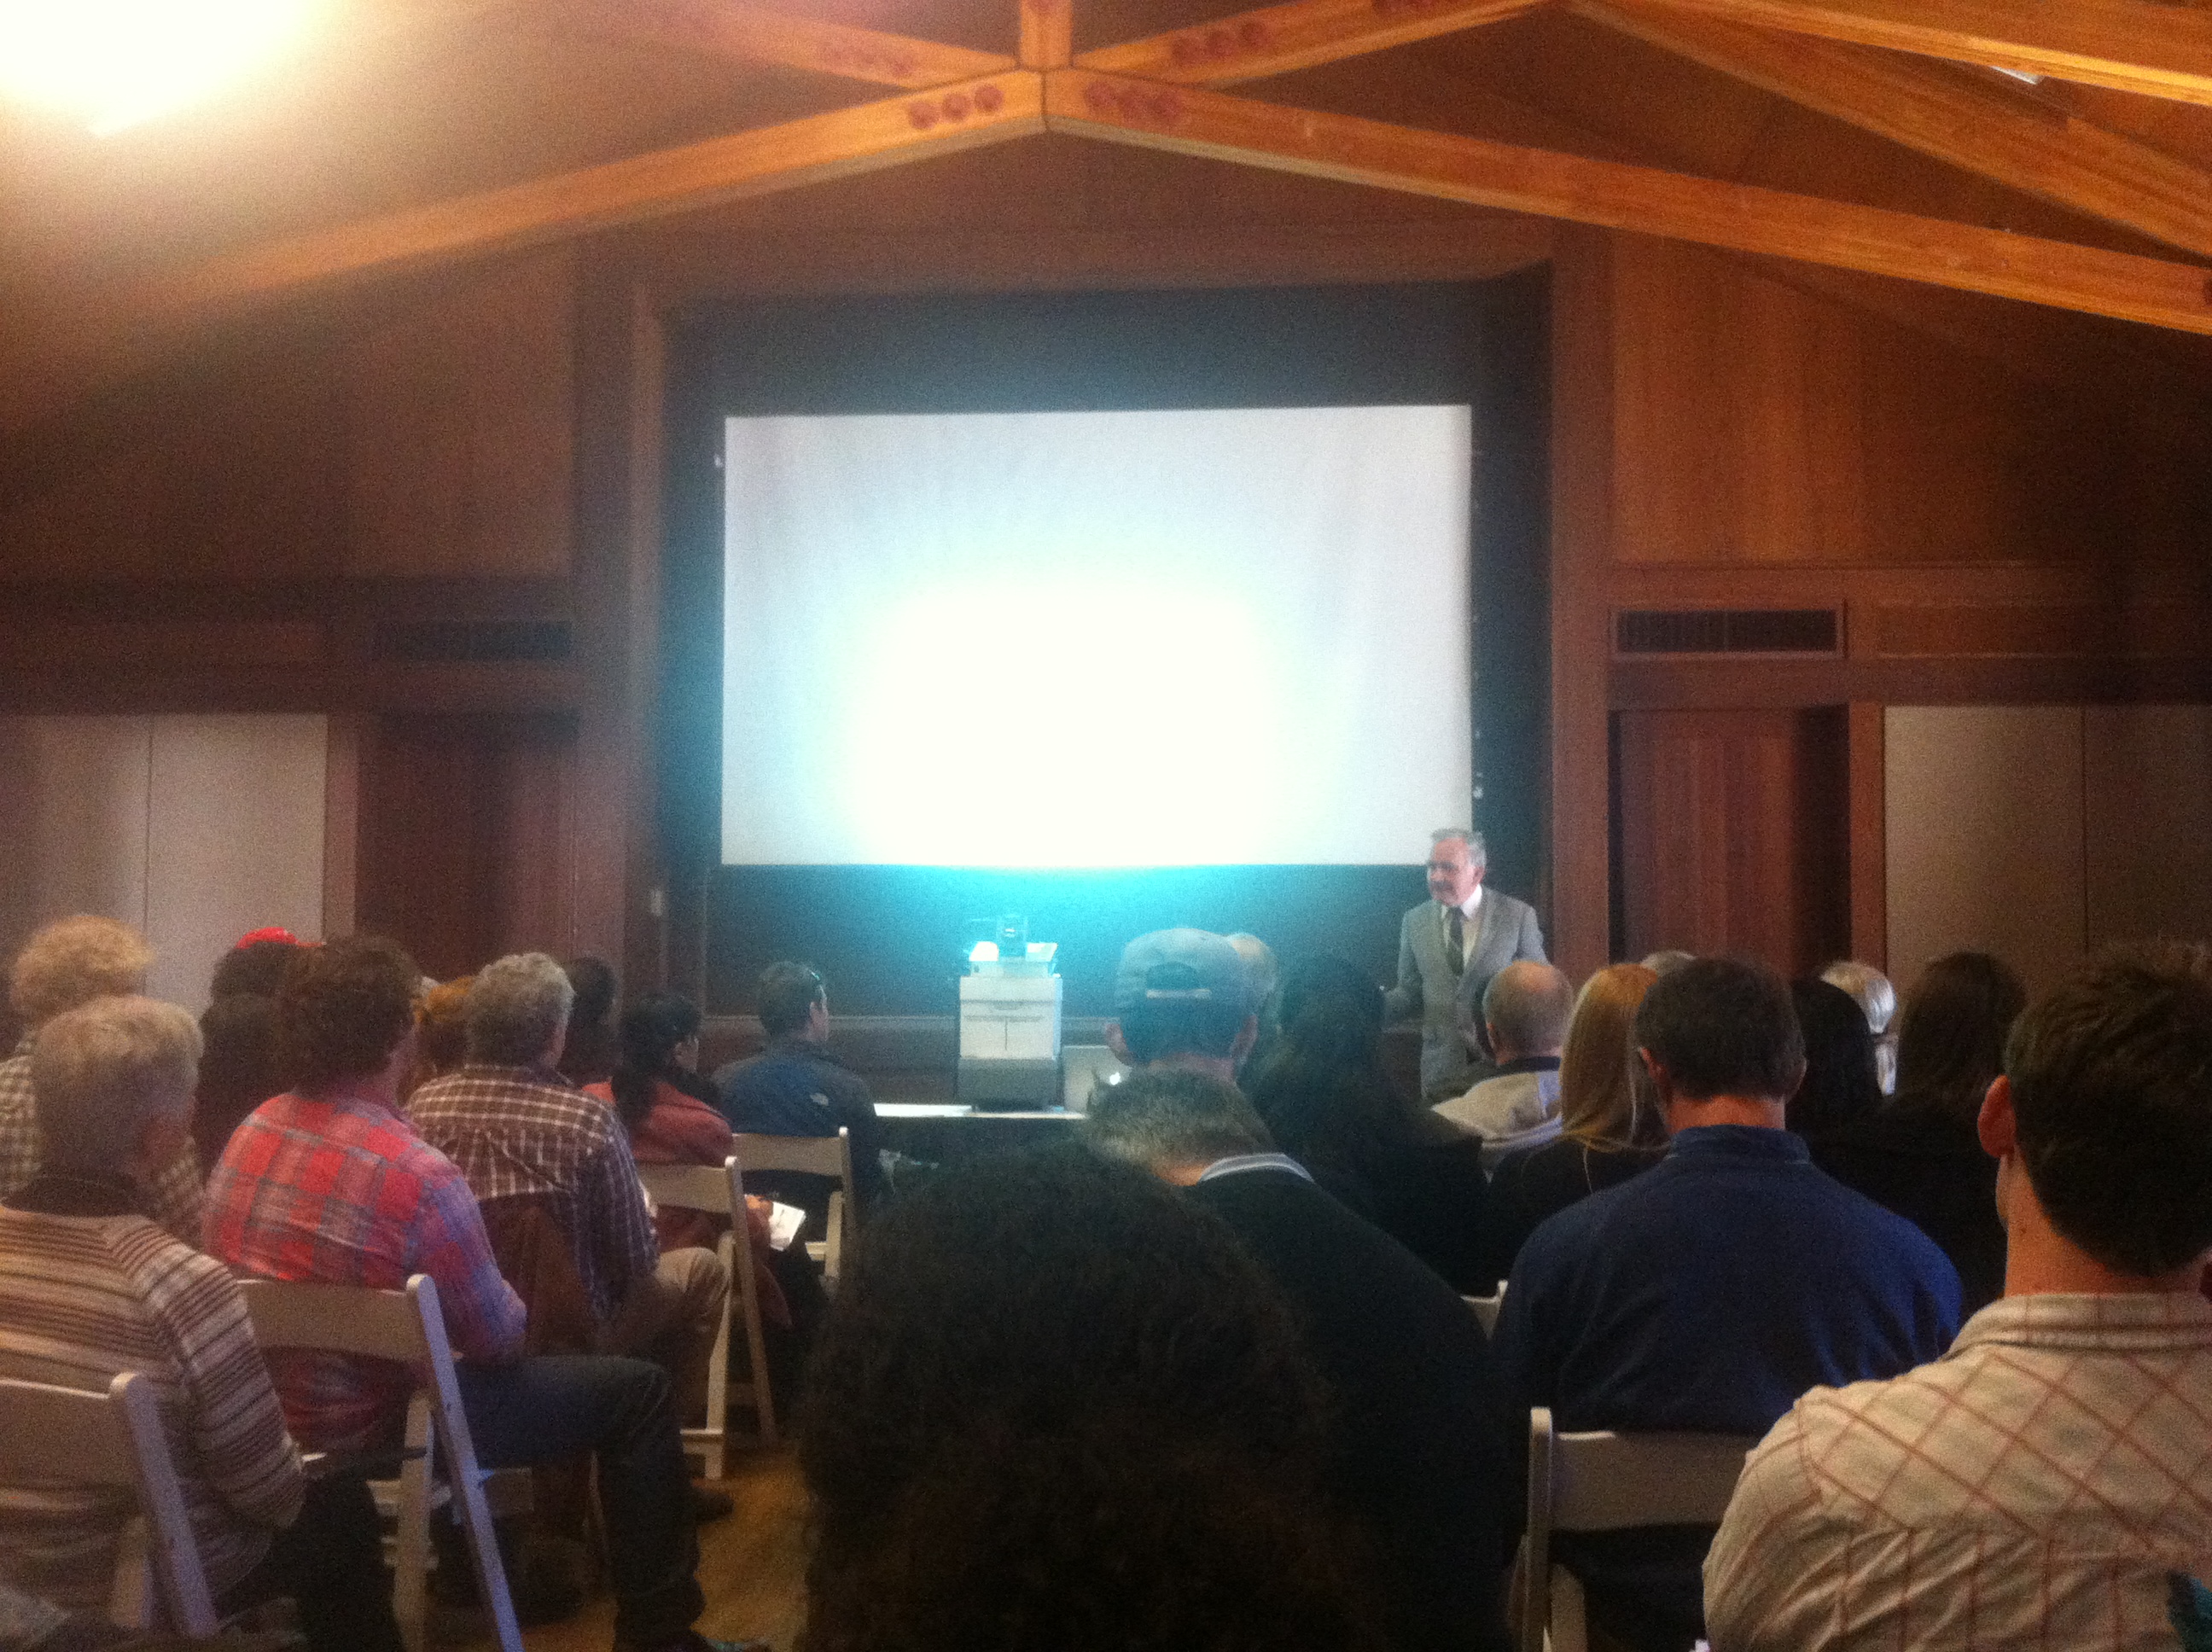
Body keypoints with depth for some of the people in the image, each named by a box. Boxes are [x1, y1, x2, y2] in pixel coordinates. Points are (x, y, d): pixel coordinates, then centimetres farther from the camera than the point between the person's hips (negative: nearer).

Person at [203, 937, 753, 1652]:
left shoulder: (252, 1130, -5)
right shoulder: (419, 1176, -28)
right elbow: (499, 1337, -17)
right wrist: (512, 1307, 5)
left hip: (264, 1412, 8)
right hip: (374, 1426, -8)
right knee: (640, 1390, 2)